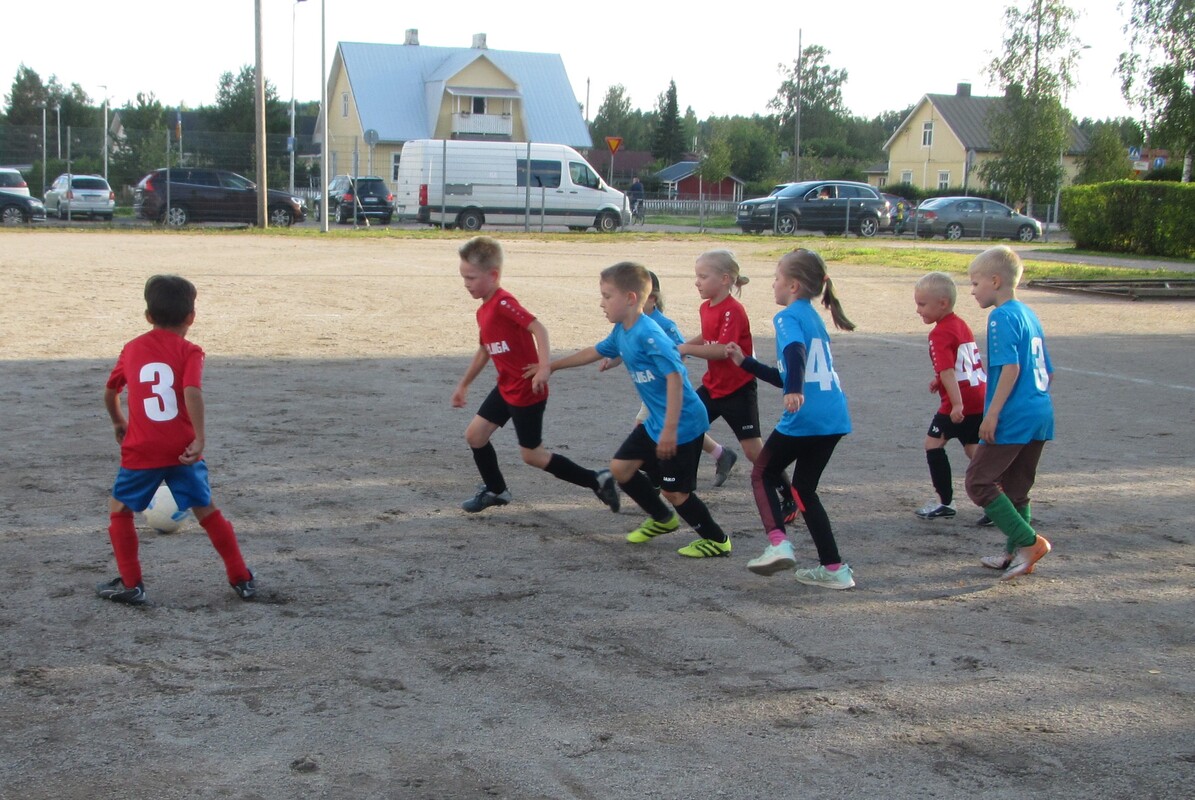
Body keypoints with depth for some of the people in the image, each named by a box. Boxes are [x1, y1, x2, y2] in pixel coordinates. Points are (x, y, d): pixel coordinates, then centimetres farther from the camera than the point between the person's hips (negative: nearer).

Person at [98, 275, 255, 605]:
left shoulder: (132, 349, 10)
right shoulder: (189, 351, 0)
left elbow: (110, 393, 21)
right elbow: (192, 392, -18)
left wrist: (118, 422, 39)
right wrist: (200, 437, -16)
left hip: (141, 451, 0)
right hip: (182, 450, 0)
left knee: (119, 508, 18)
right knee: (205, 509, 13)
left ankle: (130, 584, 12)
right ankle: (241, 578, 17)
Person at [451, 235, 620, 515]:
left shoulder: (503, 303, -20)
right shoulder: (483, 311, 9)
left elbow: (538, 328, -29)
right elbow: (485, 351, 23)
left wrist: (543, 368, -39)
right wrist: (463, 385, 29)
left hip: (527, 391, -9)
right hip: (506, 388, 9)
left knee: (532, 454, -1)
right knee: (475, 434, 11)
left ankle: (597, 481, 8)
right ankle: (495, 490, 30)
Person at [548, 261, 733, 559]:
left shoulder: (649, 334, -24)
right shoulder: (621, 332, 5)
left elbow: (675, 377, -28)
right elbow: (594, 352, 23)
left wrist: (670, 429, -29)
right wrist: (551, 366, 29)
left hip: (683, 423, -9)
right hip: (655, 422, 9)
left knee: (674, 491, -2)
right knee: (621, 467, 13)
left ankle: (717, 540, 17)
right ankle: (662, 519, 32)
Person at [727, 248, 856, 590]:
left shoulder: (788, 317, -4)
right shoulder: (814, 319, 22)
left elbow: (796, 351, -27)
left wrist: (794, 392, -43)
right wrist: (746, 362, 34)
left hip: (803, 418, -8)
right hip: (834, 417, 8)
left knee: (763, 474, 11)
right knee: (804, 488, 17)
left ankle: (779, 543, -8)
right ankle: (834, 568, 14)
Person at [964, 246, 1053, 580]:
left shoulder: (1003, 317, -11)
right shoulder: (1030, 315, 17)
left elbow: (1010, 367, -21)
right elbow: (1047, 372, 20)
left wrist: (992, 414, -21)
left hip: (1013, 418, -9)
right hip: (1041, 414, 9)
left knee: (979, 481, -3)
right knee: (1015, 487, 17)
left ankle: (1029, 542, -8)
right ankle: (1016, 554, 22)